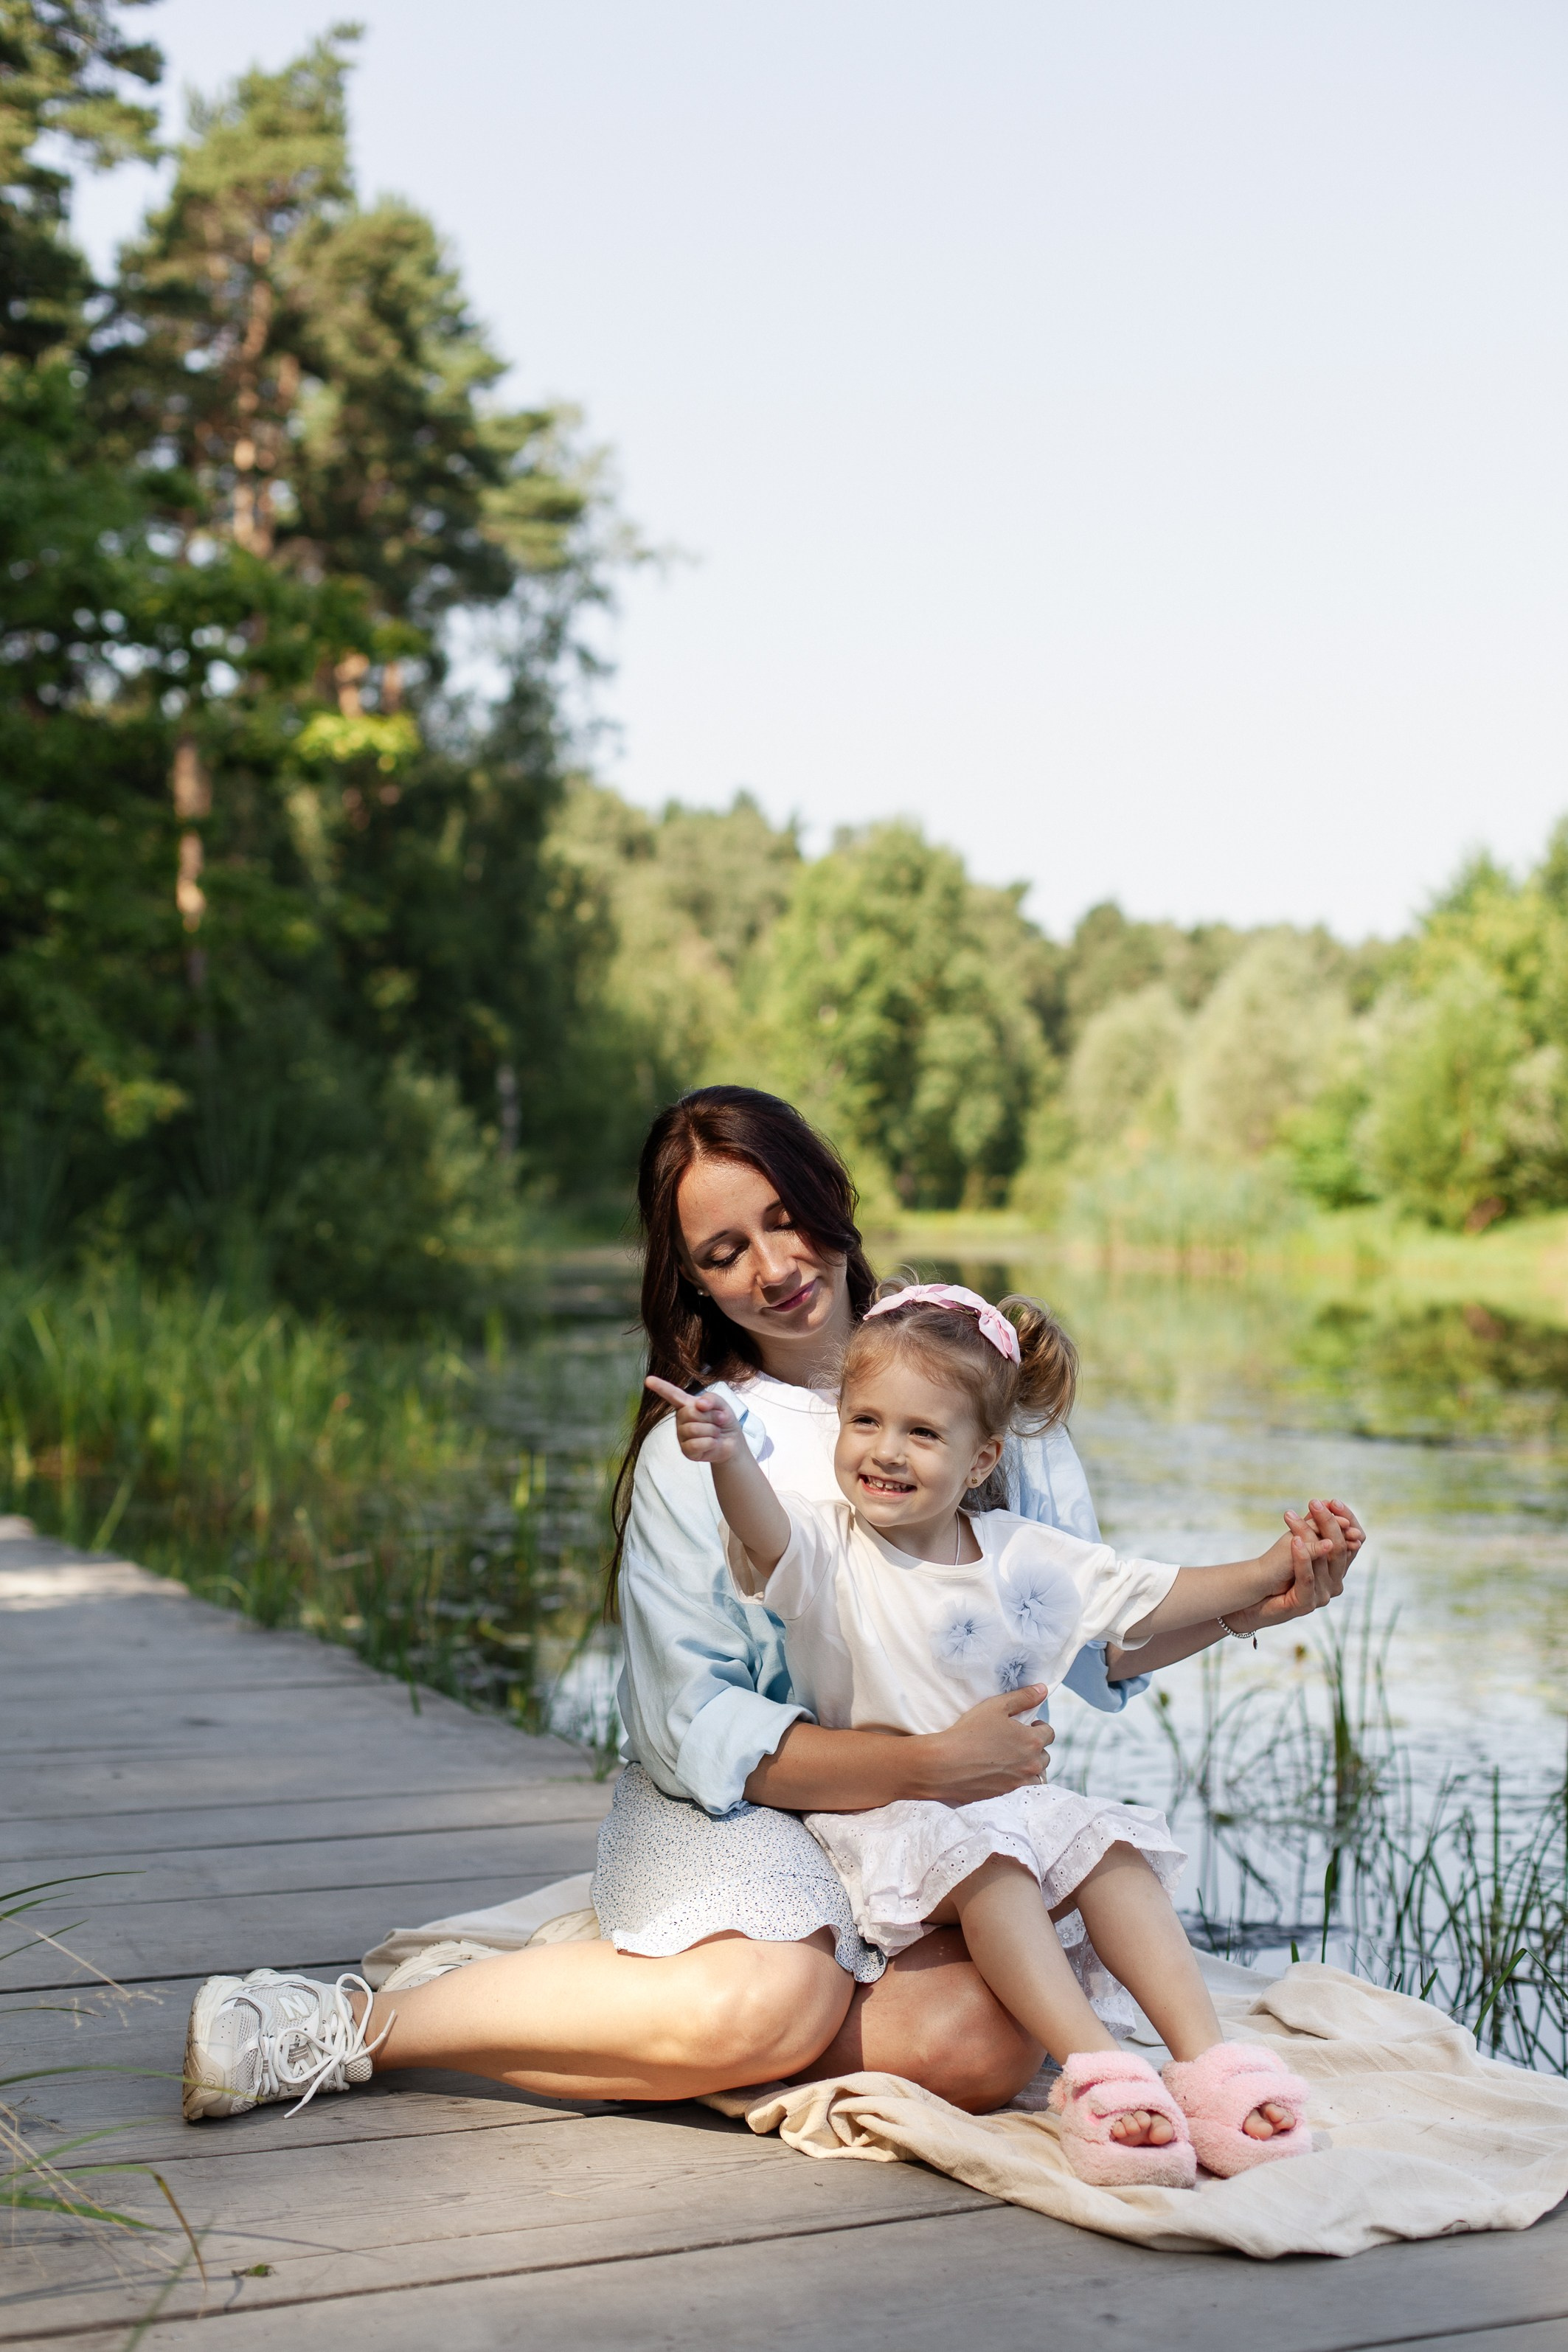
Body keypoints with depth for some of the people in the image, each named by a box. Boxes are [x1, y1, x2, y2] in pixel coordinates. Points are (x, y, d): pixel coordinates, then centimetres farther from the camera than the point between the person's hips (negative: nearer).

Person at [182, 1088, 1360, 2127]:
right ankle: (355, 2026, -18)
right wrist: (928, 1766, -23)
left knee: (987, 2045, -29)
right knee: (769, 2003, -36)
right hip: (740, 1814, -3)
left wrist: (1248, 1607, -5)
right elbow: (700, 1734, -13)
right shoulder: (692, 1451, -6)